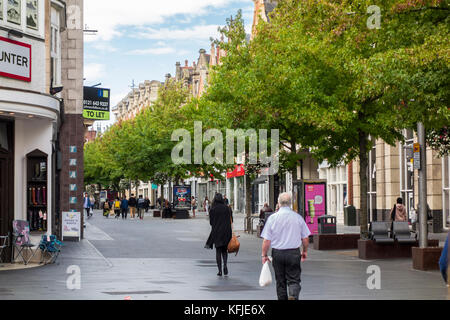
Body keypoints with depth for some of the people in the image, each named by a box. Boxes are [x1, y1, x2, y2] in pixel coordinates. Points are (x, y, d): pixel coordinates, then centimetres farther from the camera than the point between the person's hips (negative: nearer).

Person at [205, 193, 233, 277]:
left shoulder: (212, 210, -5)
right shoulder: (227, 208, -1)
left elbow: (211, 222, -1)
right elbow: (231, 220, 0)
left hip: (216, 232, -1)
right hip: (226, 232, 1)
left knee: (218, 251, 7)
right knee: (224, 250, 16)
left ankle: (220, 270, 1)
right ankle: (225, 264, -9)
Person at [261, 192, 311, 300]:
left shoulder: (272, 218, -5)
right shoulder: (298, 217, -3)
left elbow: (266, 240, -5)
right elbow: (305, 238, 4)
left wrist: (264, 255, 6)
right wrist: (305, 251, 20)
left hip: (277, 253, 0)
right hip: (294, 253, 0)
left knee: (280, 281, 12)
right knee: (294, 280, 1)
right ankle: (293, 296, -24)